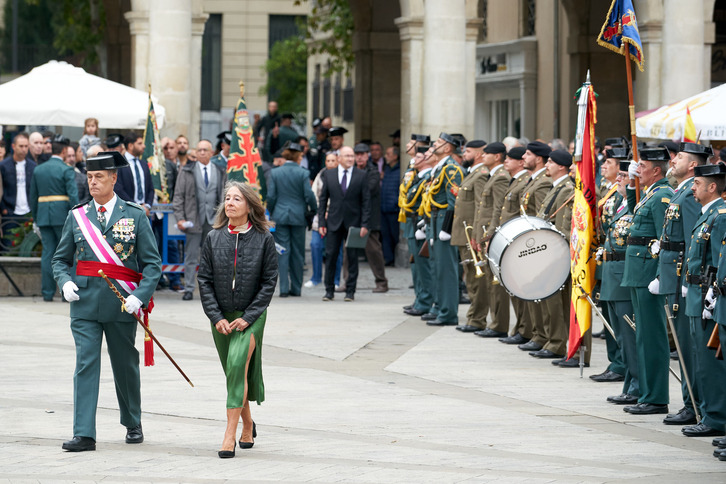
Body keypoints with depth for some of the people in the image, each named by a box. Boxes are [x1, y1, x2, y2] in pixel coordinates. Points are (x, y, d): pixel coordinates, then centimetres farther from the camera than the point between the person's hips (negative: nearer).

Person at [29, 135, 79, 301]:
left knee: (47, 253, 5)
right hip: (62, 215, -5)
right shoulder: (66, 170, -6)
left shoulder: (38, 170, 11)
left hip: (43, 216, 5)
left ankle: (47, 292, 4)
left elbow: (32, 197, 14)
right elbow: (73, 195, -14)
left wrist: (36, 218, 21)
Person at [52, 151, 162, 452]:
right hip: (84, 303, 1)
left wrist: (139, 296, -14)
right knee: (85, 365, -8)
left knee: (125, 365, 12)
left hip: (122, 304, -1)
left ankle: (133, 424, 32)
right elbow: (60, 258, 15)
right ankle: (84, 435, -11)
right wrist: (65, 283, -6)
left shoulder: (135, 216, 2)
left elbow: (152, 264, 1)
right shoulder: (77, 216, 8)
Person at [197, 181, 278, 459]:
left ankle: (230, 435, -22)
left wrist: (248, 318, -11)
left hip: (251, 316, -4)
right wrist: (216, 317, -7)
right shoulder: (214, 238, 1)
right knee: (234, 373, 12)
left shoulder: (263, 238, -5)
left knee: (237, 364, -21)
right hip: (221, 318, 4)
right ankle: (247, 425, 35)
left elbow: (269, 281, -5)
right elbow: (205, 280, 2)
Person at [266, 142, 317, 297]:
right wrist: (313, 209, 9)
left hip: (280, 216, 1)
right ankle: (296, 288, 12)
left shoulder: (275, 173, 0)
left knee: (283, 252, 2)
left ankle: (284, 288, -5)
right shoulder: (303, 173, -6)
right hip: (298, 217, -1)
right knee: (297, 253, 8)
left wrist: (271, 213, 13)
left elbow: (271, 196, 0)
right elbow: (309, 195, -8)